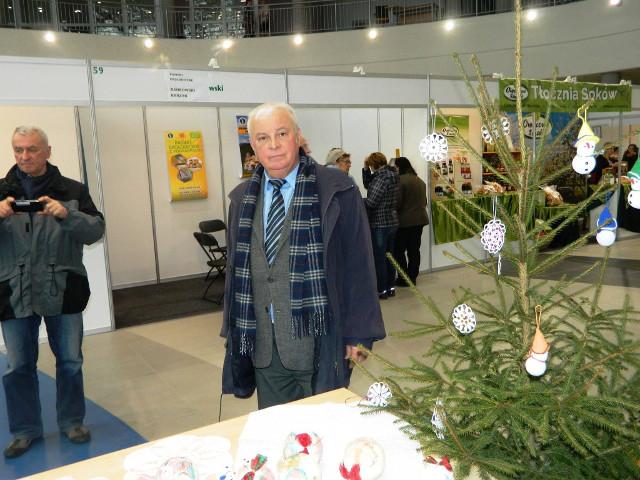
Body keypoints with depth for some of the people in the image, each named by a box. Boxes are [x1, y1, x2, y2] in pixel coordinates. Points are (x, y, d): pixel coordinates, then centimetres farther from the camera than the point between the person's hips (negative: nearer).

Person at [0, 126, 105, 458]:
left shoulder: (72, 191, 1)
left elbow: (96, 231, -6)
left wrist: (67, 214, -24)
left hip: (63, 291, -1)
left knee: (70, 362, 10)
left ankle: (71, 422, 29)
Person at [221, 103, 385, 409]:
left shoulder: (336, 190, -9)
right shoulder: (242, 199, 6)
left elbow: (358, 265, -7)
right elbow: (235, 268, 12)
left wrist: (359, 334, -8)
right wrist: (233, 331, 12)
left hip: (318, 341, -4)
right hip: (263, 346, 4)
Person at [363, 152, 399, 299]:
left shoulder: (382, 177, -17)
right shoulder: (393, 175, 10)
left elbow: (371, 201, -20)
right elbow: (370, 186, 17)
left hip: (379, 223, -9)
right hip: (392, 221, 9)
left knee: (379, 258, -1)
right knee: (389, 256, 15)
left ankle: (382, 290, 4)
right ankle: (390, 287, 23)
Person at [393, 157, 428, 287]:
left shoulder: (401, 180, -15)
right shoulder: (420, 181, 11)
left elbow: (397, 202, -16)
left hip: (404, 220, -8)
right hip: (419, 219, 8)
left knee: (399, 250, 3)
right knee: (414, 250, 11)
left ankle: (403, 279, 4)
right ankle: (412, 277, 15)